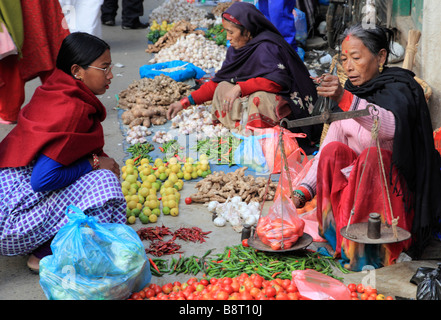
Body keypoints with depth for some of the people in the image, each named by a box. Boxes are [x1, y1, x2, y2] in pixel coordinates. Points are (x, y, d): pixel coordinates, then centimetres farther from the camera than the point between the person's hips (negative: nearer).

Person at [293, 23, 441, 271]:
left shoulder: (400, 88, -13)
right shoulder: (352, 92, 7)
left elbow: (391, 126, -39)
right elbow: (327, 150, 0)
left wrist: (345, 99, -53)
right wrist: (305, 188, -15)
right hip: (360, 178, 6)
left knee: (371, 157, -33)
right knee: (334, 150, -20)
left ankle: (362, 253, -27)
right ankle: (339, 239, -15)